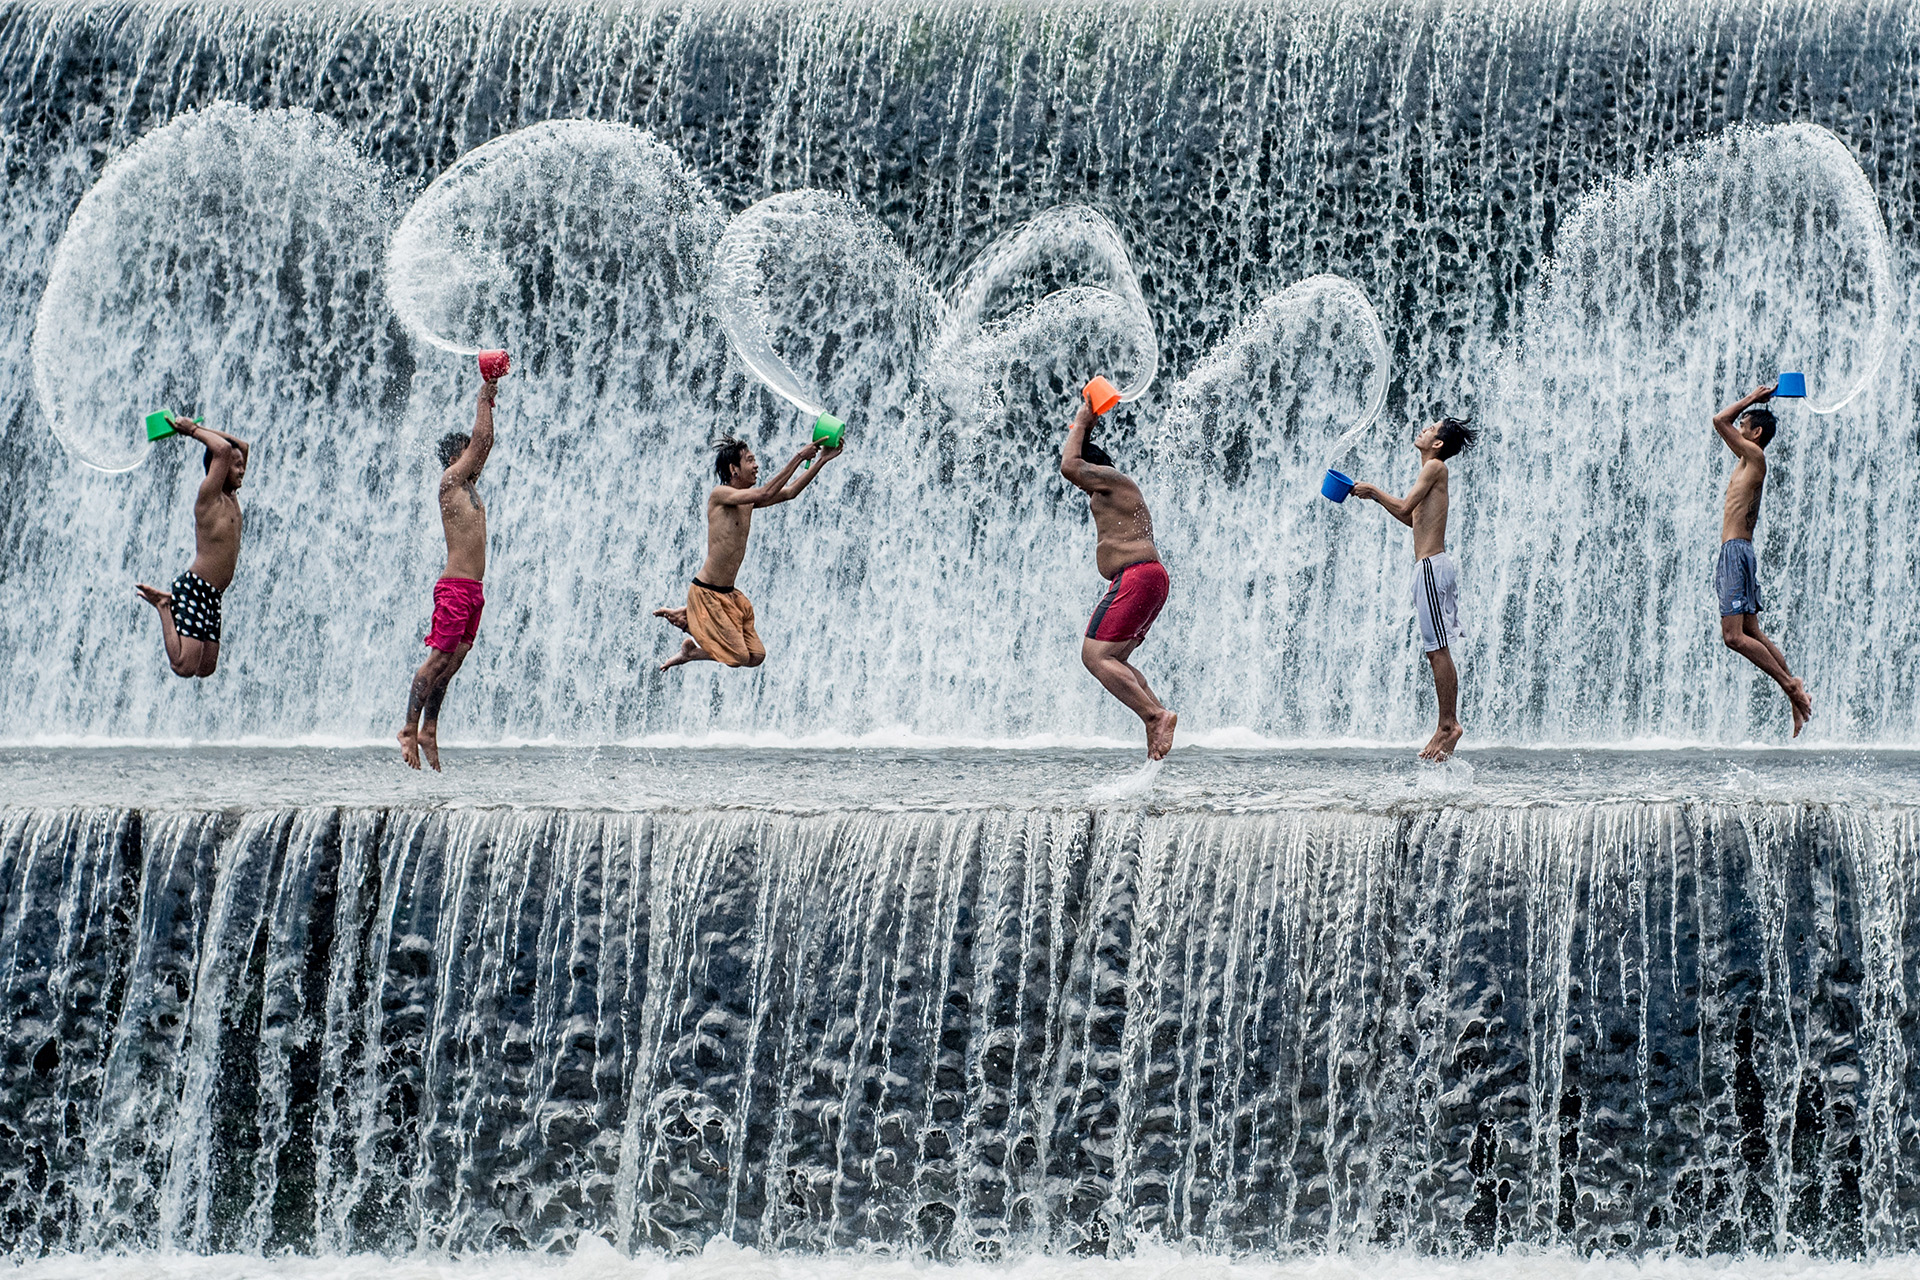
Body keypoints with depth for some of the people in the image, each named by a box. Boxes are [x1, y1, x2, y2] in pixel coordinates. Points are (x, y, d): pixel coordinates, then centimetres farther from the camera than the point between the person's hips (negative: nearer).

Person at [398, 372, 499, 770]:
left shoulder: (469, 484, 18)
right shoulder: (450, 481, -5)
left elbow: (486, 442, 25)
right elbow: (481, 440, -8)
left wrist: (489, 401, 19)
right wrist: (484, 398, 2)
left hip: (472, 588, 9)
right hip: (455, 587, -9)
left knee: (452, 661, 7)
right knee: (439, 658, -9)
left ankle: (429, 730, 9)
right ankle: (410, 728, -7)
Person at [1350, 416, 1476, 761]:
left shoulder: (1435, 467, -8)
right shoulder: (1432, 471, 19)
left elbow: (1405, 506, -16)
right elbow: (1413, 519, 27)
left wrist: (1374, 490, -1)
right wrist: (1375, 496, 23)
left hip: (1431, 565, -10)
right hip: (1432, 564, 10)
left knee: (1438, 650, -9)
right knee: (1437, 651, 9)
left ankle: (1448, 724, -8)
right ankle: (1447, 724, 10)